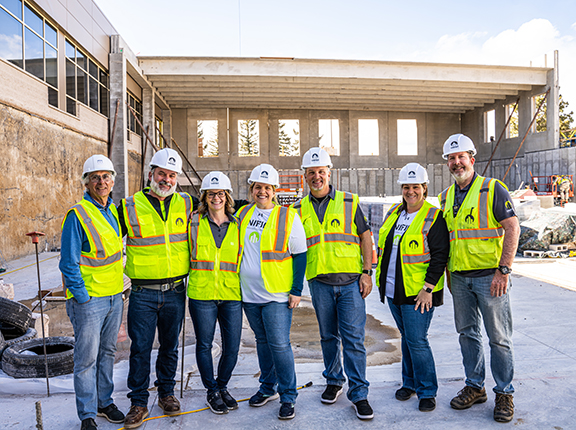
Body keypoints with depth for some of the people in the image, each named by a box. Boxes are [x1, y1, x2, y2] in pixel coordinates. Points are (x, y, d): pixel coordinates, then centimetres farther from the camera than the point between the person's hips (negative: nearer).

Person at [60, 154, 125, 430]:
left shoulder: (113, 211, 8)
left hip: (114, 296, 7)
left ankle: (104, 402, 31)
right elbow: (68, 263, -14)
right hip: (88, 298, -7)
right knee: (87, 358, 2)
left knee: (107, 352, 16)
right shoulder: (77, 215, -13)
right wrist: (82, 297, -14)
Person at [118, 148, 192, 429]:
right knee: (140, 348, 3)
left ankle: (166, 393, 31)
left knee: (170, 346, 14)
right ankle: (139, 402, 17)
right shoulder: (130, 207, -3)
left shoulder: (186, 205, 3)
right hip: (142, 293, -2)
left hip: (175, 292, 2)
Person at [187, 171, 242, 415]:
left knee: (232, 346, 5)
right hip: (202, 294, -1)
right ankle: (212, 392, 25)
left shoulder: (237, 225, 8)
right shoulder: (194, 222, 2)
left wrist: (242, 285, 12)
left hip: (232, 295, 2)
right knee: (204, 344, 6)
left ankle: (222, 386, 29)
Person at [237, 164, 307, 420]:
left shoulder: (288, 217, -6)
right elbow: (233, 248, 19)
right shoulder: (242, 214, 8)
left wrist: (297, 290, -9)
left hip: (277, 295, -5)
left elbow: (300, 255, -5)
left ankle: (288, 397, 9)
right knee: (262, 341, 16)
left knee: (279, 345, -5)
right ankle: (268, 388, 32)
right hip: (249, 294, 5)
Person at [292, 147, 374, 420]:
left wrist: (366, 272, -3)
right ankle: (334, 381, 31)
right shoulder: (299, 209, 8)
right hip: (319, 282, 2)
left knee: (353, 338, -3)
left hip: (350, 280, -2)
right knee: (328, 336, 13)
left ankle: (358, 393, 6)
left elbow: (365, 236, 4)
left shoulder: (349, 202, 3)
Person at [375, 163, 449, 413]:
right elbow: (383, 248, 18)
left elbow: (440, 255, -13)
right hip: (393, 290, 7)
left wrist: (428, 288, -18)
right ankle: (410, 383, 31)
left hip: (418, 292, -7)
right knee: (406, 337, 17)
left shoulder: (434, 218, -10)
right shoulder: (393, 214, 11)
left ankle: (427, 392, 11)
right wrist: (381, 279, 15)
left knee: (416, 340, -5)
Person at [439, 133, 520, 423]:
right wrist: (447, 273, 14)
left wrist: (503, 270, -17)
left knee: (499, 337, 2)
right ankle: (474, 387, 26)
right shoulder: (446, 197, 10)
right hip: (459, 278, 6)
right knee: (467, 333, 13)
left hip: (490, 276, -5)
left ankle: (504, 393, 16)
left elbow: (512, 228, -12)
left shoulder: (493, 189, -7)